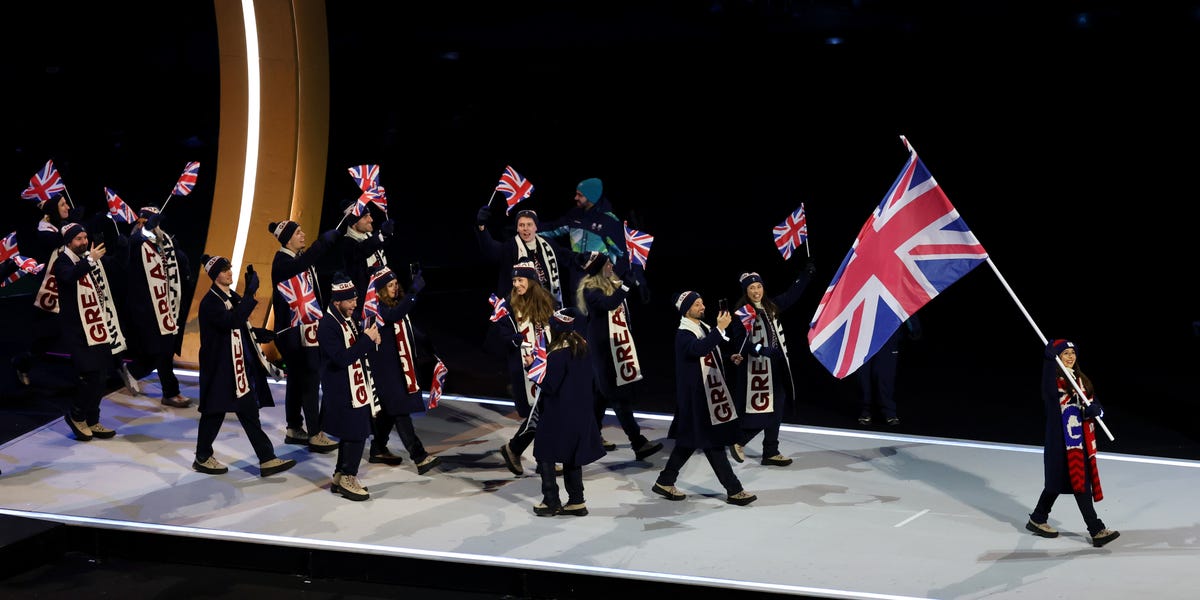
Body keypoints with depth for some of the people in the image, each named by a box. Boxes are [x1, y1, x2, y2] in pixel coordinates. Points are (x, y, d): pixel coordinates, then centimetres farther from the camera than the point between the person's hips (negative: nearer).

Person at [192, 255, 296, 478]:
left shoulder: (233, 297, 12)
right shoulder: (210, 302, -16)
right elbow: (231, 321, -33)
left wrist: (260, 334, 6)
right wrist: (249, 295, -34)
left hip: (242, 366, 8)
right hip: (220, 368, -8)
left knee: (249, 412, 7)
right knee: (215, 411, 4)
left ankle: (267, 459, 7)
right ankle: (202, 458, 20)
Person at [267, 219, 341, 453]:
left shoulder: (302, 258, 13)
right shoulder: (282, 262, -15)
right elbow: (303, 264, -31)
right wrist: (329, 238, -33)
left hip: (308, 328, 9)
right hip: (293, 332, -9)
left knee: (298, 380, 15)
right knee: (309, 380, -11)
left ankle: (294, 430, 23)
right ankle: (315, 435, -10)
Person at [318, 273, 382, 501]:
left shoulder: (348, 319, 9)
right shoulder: (328, 325, -20)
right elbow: (343, 358, -27)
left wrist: (370, 340, -2)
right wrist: (367, 339, -23)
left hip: (356, 387, 9)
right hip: (341, 392, -9)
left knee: (352, 433, 15)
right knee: (357, 434, -7)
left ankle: (340, 477, 25)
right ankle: (348, 480, 4)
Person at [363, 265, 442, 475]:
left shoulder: (398, 305, 11)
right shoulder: (375, 309, -17)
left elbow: (409, 330, 23)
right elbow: (393, 316, -38)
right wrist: (414, 291, -45)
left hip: (401, 365, 9)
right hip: (385, 369, -9)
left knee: (389, 409, 17)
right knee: (400, 410, -11)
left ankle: (378, 450, 30)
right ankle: (420, 457, -17)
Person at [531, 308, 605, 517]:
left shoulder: (558, 354, -22)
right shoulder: (582, 347, 2)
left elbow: (549, 386, -20)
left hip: (557, 415, -8)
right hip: (580, 412, 8)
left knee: (545, 455, 6)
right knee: (572, 457, 17)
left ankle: (551, 501, 8)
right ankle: (576, 501, 19)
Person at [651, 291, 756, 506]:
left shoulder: (705, 329, 13)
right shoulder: (683, 334, -14)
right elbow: (698, 349, -35)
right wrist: (719, 329, -36)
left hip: (709, 392, 9)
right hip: (696, 397, -9)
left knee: (690, 439, 14)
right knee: (713, 442, -5)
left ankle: (665, 482, 23)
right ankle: (733, 490, -2)